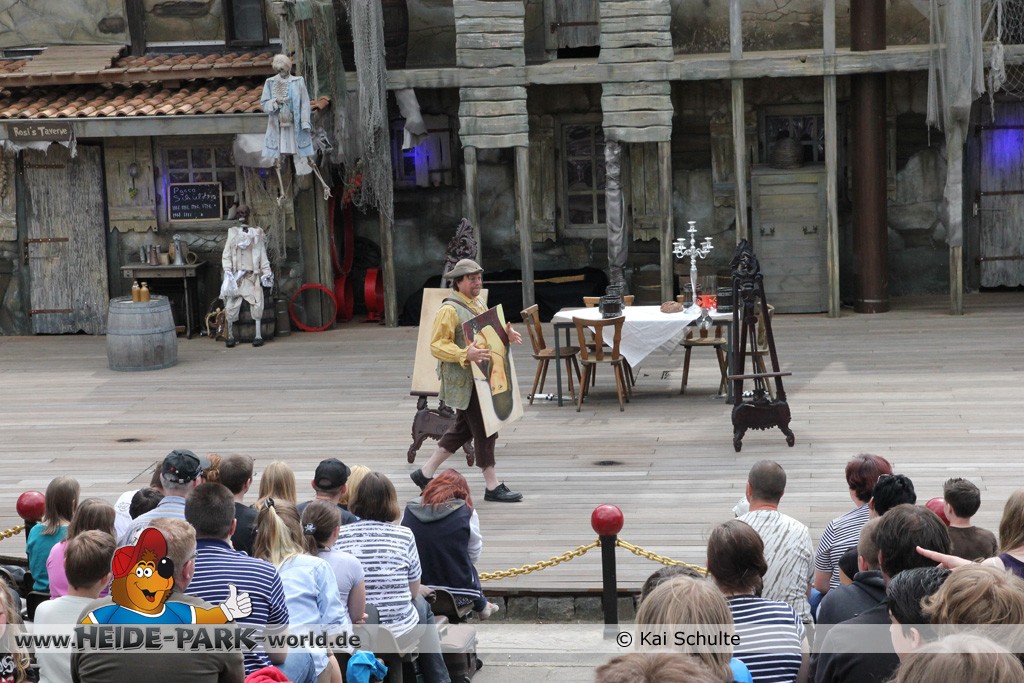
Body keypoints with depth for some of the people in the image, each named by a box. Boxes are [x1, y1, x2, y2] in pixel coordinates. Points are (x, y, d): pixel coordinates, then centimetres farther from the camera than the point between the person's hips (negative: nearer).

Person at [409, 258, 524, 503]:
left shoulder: (478, 304, 15)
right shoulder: (449, 309, -15)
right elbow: (437, 345, -20)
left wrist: (505, 335, 7)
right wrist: (466, 354, -34)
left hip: (479, 377, 10)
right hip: (462, 380, -10)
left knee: (463, 428, 16)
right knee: (483, 428, -6)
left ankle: (425, 473, 25)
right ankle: (492, 486, 1)